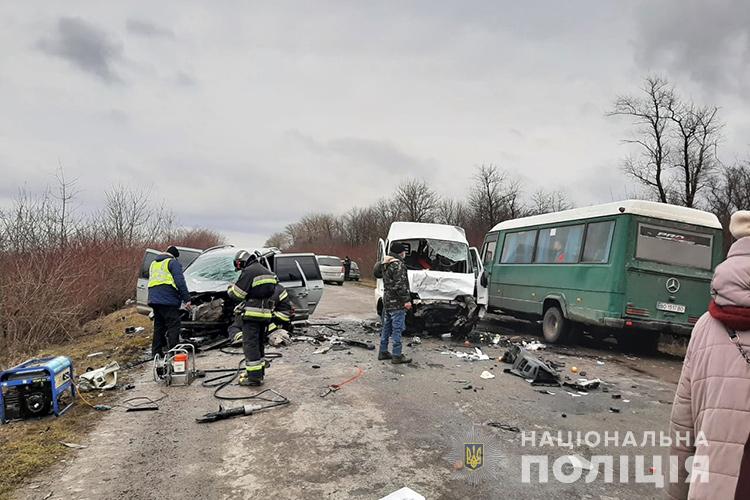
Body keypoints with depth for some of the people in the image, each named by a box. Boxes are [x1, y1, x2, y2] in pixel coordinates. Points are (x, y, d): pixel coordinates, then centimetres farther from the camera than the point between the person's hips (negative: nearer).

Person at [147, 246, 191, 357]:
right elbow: (180, 281, -10)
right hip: (167, 300, -8)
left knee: (158, 325, 14)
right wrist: (186, 299, -12)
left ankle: (156, 352, 16)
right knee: (174, 325, -7)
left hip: (154, 299, 8)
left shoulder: (154, 263, 26)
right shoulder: (173, 262, 0)